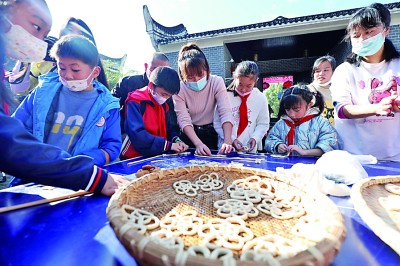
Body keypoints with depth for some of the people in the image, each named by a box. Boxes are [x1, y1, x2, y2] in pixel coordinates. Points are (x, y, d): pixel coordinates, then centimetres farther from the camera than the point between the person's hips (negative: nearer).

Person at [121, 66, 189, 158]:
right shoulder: (135, 102, -13)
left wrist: (176, 140, -3)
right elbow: (137, 135, -23)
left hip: (157, 157, 6)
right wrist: (168, 145, -20)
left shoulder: (162, 104, 10)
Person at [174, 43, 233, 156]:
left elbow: (225, 113, -21)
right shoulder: (178, 88, -15)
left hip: (209, 133, 1)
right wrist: (198, 144, -36)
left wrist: (227, 141, -35)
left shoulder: (216, 82, -13)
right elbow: (183, 120, -22)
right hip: (187, 134, 0)